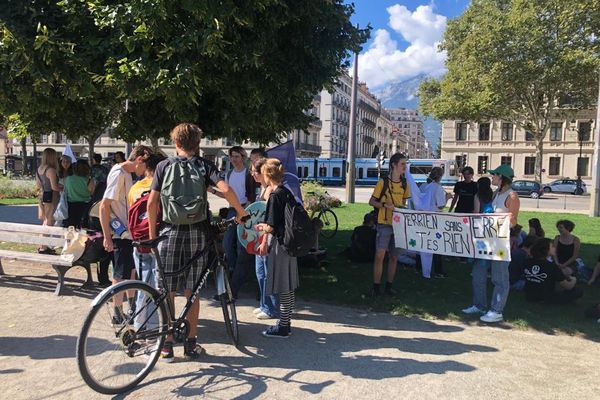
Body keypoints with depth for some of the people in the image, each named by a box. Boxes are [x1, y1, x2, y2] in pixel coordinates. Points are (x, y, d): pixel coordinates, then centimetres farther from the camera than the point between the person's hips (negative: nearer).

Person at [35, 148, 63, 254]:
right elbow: (54, 187, -20)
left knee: (45, 222, 19)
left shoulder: (39, 169, 10)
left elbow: (38, 185, 18)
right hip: (51, 197, -9)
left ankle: (42, 245, 26)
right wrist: (62, 188, -1)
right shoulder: (51, 170, -17)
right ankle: (44, 248, 3)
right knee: (49, 223, -1)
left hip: (42, 196, 9)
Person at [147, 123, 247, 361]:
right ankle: (191, 344, 17)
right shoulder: (204, 165, 3)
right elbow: (225, 189, -14)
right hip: (197, 232, 0)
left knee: (167, 292, 8)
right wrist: (241, 212, -2)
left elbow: (152, 202, 0)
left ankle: (167, 345, 14)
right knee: (191, 291, 9)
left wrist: (152, 233, 8)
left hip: (170, 232, 0)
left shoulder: (164, 166, 5)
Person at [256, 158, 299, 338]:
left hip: (279, 244, -9)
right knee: (289, 286, 15)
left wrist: (262, 226, 4)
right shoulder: (287, 193, 9)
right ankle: (286, 322, 27)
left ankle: (282, 327, 10)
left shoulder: (275, 196, -16)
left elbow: (271, 227, -19)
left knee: (282, 287, 0)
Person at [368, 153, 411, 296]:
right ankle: (376, 286, 2)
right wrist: (385, 205, -19)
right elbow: (371, 202, -4)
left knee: (394, 257, 10)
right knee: (380, 255, -8)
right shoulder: (383, 182, -7)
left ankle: (389, 285, 21)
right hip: (384, 223, -5)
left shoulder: (404, 184, 8)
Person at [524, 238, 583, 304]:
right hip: (547, 299, -6)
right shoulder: (551, 266, -20)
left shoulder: (528, 262, -4)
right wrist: (573, 280, 17)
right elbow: (568, 286, -7)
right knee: (579, 291, 3)